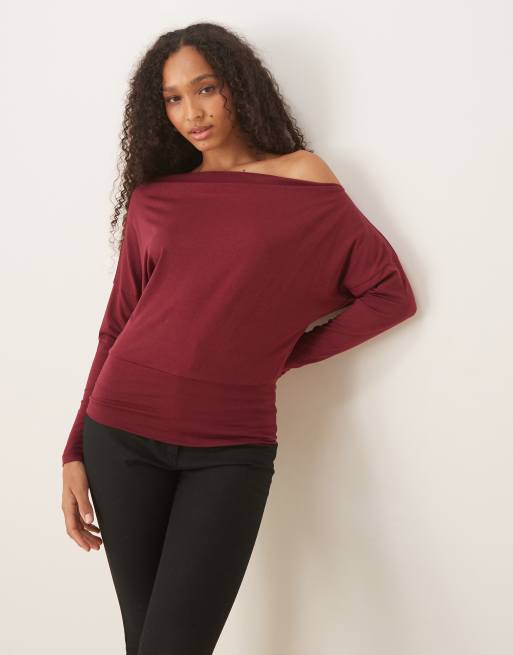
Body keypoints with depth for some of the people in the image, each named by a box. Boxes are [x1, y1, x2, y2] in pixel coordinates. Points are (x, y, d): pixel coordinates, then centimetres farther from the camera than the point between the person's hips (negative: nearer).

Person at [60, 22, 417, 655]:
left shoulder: (303, 180, 2)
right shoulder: (151, 198, 10)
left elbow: (391, 293, 2)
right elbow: (117, 328, 11)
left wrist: (286, 353, -1)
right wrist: (76, 451, 7)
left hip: (230, 448, -2)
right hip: (122, 436, 3)